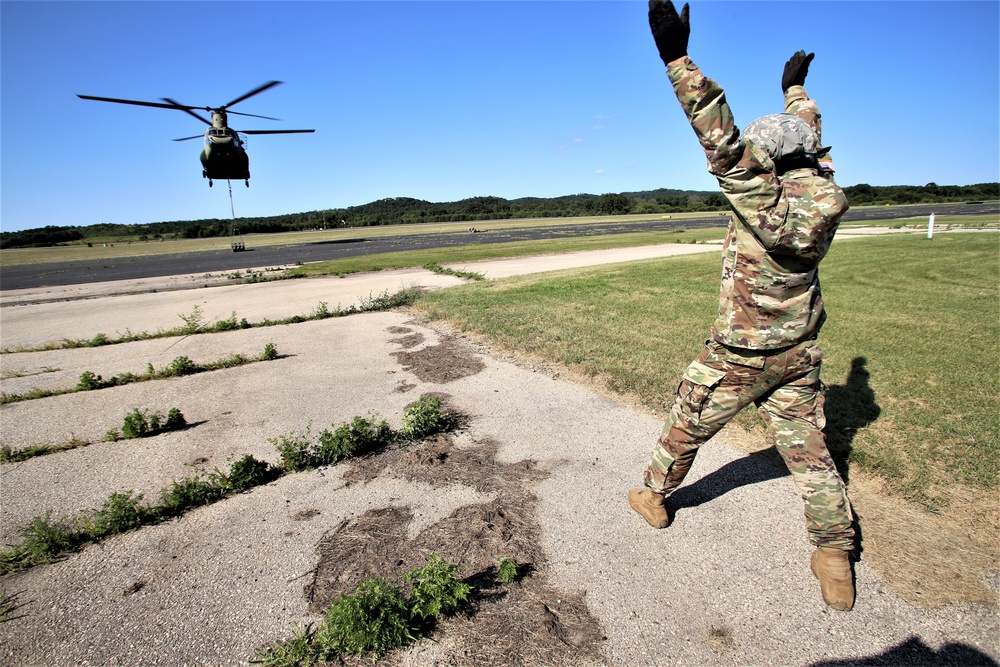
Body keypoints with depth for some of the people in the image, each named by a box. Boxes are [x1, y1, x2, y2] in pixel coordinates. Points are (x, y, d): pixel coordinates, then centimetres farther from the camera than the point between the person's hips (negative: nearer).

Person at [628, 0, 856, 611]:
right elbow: (805, 142, 17)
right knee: (809, 450, 14)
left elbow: (724, 143, -32)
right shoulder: (827, 195, -2)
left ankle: (654, 496, 37)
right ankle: (836, 560, 21)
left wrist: (678, 58, -33)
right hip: (799, 354, 7)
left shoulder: (766, 204, -24)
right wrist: (796, 87, 34)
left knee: (686, 428, 15)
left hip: (739, 357, -6)